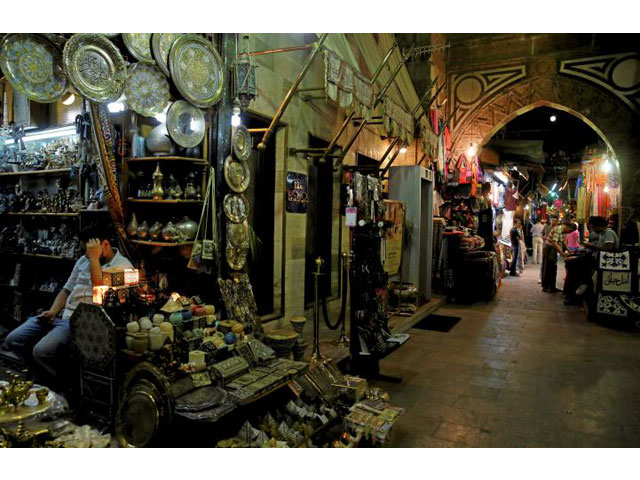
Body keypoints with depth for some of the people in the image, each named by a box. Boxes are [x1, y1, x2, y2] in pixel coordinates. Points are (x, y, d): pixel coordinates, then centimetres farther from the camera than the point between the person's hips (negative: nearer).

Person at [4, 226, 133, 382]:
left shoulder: (122, 265, -9)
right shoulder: (84, 260, 16)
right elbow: (67, 289, 20)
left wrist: (94, 258, -18)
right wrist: (53, 311, 2)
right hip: (61, 314, 8)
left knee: (42, 351, -25)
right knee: (12, 341, 1)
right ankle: (44, 370, 19)